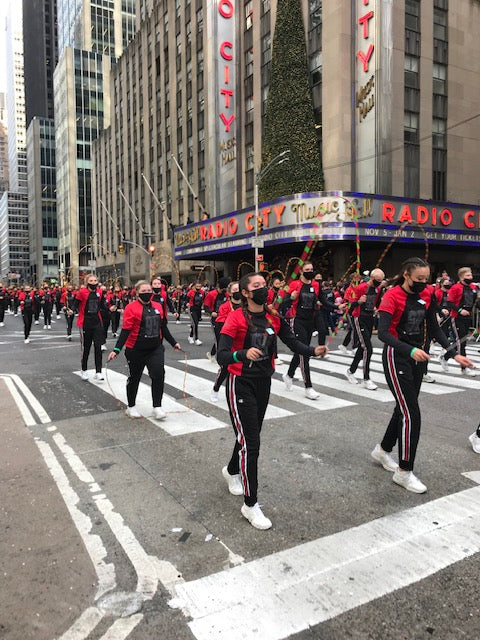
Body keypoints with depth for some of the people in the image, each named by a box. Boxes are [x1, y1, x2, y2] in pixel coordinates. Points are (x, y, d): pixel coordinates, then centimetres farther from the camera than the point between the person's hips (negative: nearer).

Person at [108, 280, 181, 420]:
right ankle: (131, 407, 31)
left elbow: (163, 327, 16)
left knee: (159, 374, -11)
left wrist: (173, 343, 20)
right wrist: (116, 349, -20)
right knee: (134, 377, 11)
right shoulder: (132, 308, -11)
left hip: (156, 348, 4)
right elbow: (125, 330, -13)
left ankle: (157, 407, 2)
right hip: (136, 350, -3)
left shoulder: (158, 306, 5)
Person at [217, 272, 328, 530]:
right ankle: (250, 505, 7)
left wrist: (313, 351, -22)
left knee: (251, 434, 21)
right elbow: (221, 357, -22)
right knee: (250, 443, -7)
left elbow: (292, 342, -3)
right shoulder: (236, 318, -17)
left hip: (264, 382, 6)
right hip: (241, 383, -6)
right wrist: (244, 354, -41)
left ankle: (232, 470, 51)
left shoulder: (274, 317, -1)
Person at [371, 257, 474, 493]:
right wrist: (410, 350, -40)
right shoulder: (392, 296, -17)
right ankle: (404, 472, 5)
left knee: (404, 409, 16)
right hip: (396, 357, -7)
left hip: (417, 357, 7)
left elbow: (434, 328, 10)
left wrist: (454, 353, 1)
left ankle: (383, 450, 37)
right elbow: (383, 333, -27)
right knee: (411, 414, -8)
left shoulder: (426, 295, 3)